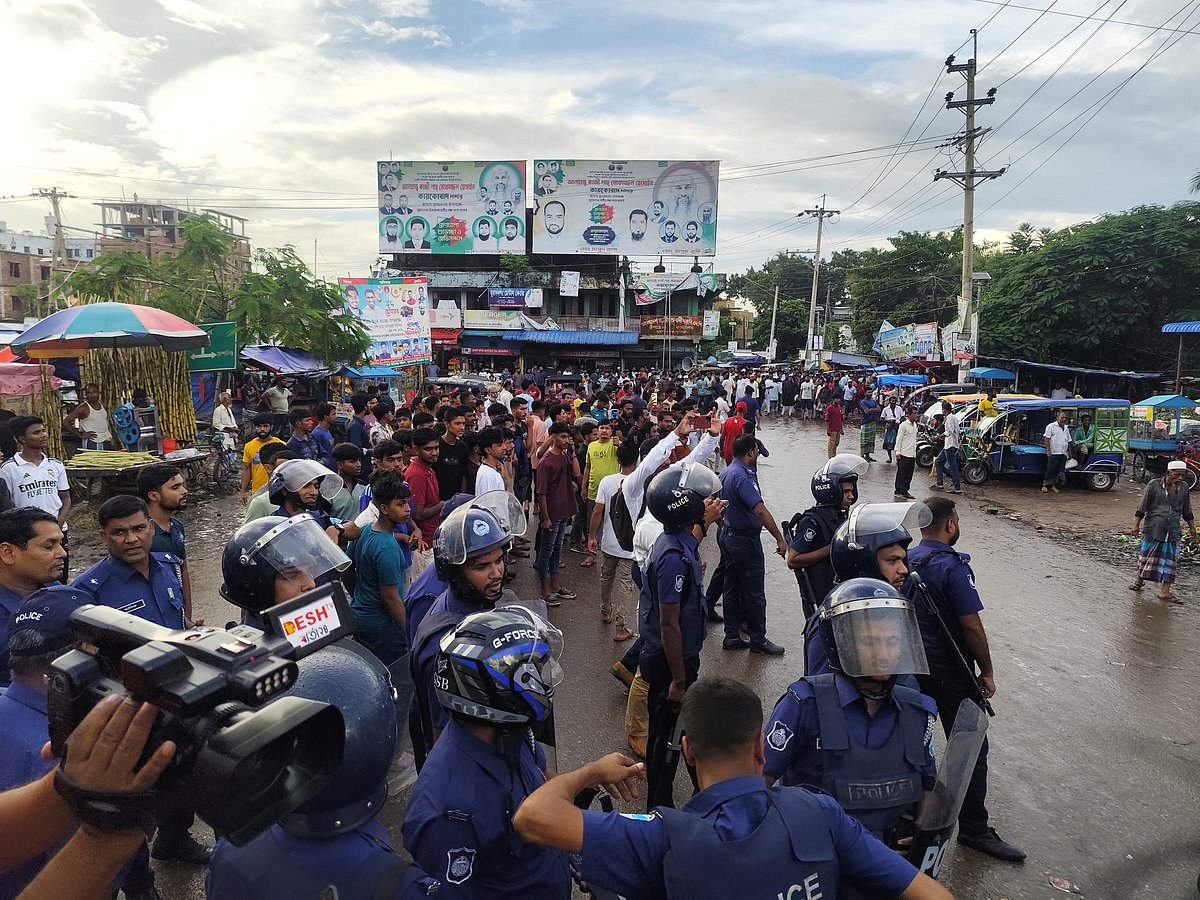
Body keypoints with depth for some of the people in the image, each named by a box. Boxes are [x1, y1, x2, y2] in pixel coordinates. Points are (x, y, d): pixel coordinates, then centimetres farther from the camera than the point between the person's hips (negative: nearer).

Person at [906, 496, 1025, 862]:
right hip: (950, 671, -8)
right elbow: (972, 626, -21)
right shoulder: (953, 566, -21)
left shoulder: (907, 560, 2)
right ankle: (974, 827, 14)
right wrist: (987, 672, -9)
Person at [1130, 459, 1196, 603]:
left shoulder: (1183, 488, 4)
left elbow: (1187, 512, 16)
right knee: (1145, 554, 10)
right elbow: (1142, 507, -5)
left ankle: (1165, 592, 6)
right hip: (1153, 529, -3)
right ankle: (1139, 579, 33)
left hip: (1173, 532, 3)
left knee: (1170, 561, 1)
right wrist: (1136, 525, -6)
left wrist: (1192, 528, 18)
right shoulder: (1154, 485, -8)